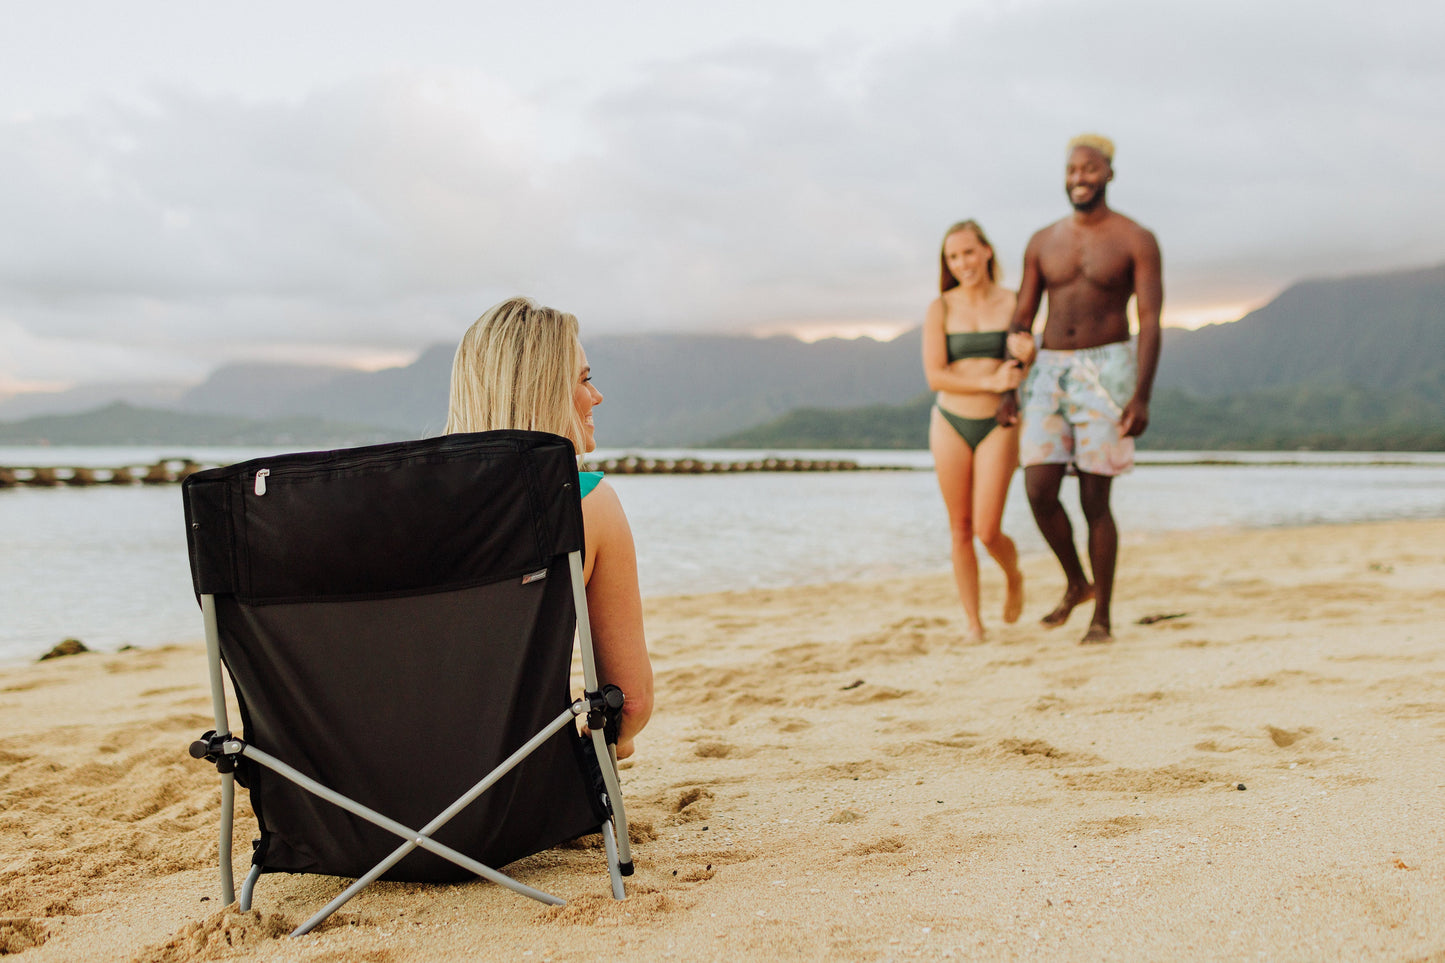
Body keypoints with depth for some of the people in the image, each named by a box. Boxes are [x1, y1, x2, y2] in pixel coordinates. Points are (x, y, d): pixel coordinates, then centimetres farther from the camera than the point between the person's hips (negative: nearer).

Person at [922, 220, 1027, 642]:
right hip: (951, 422, 1)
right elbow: (935, 376, -9)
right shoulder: (940, 309, -1)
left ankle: (1014, 577, 24)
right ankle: (973, 622, 17)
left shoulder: (1014, 304, 1)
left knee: (987, 531, -10)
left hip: (997, 425, -1)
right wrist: (990, 383, -17)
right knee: (961, 529, 5)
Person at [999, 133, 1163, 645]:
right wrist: (1008, 388, 4)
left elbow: (1150, 321, -8)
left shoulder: (1136, 241, -2)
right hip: (1049, 373, 4)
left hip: (1106, 372, -4)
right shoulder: (1042, 243, 10)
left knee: (1095, 500, -4)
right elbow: (1021, 320, 12)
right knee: (1039, 493, -6)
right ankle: (1076, 583, 20)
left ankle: (1102, 617, 9)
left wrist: (1142, 396, -18)